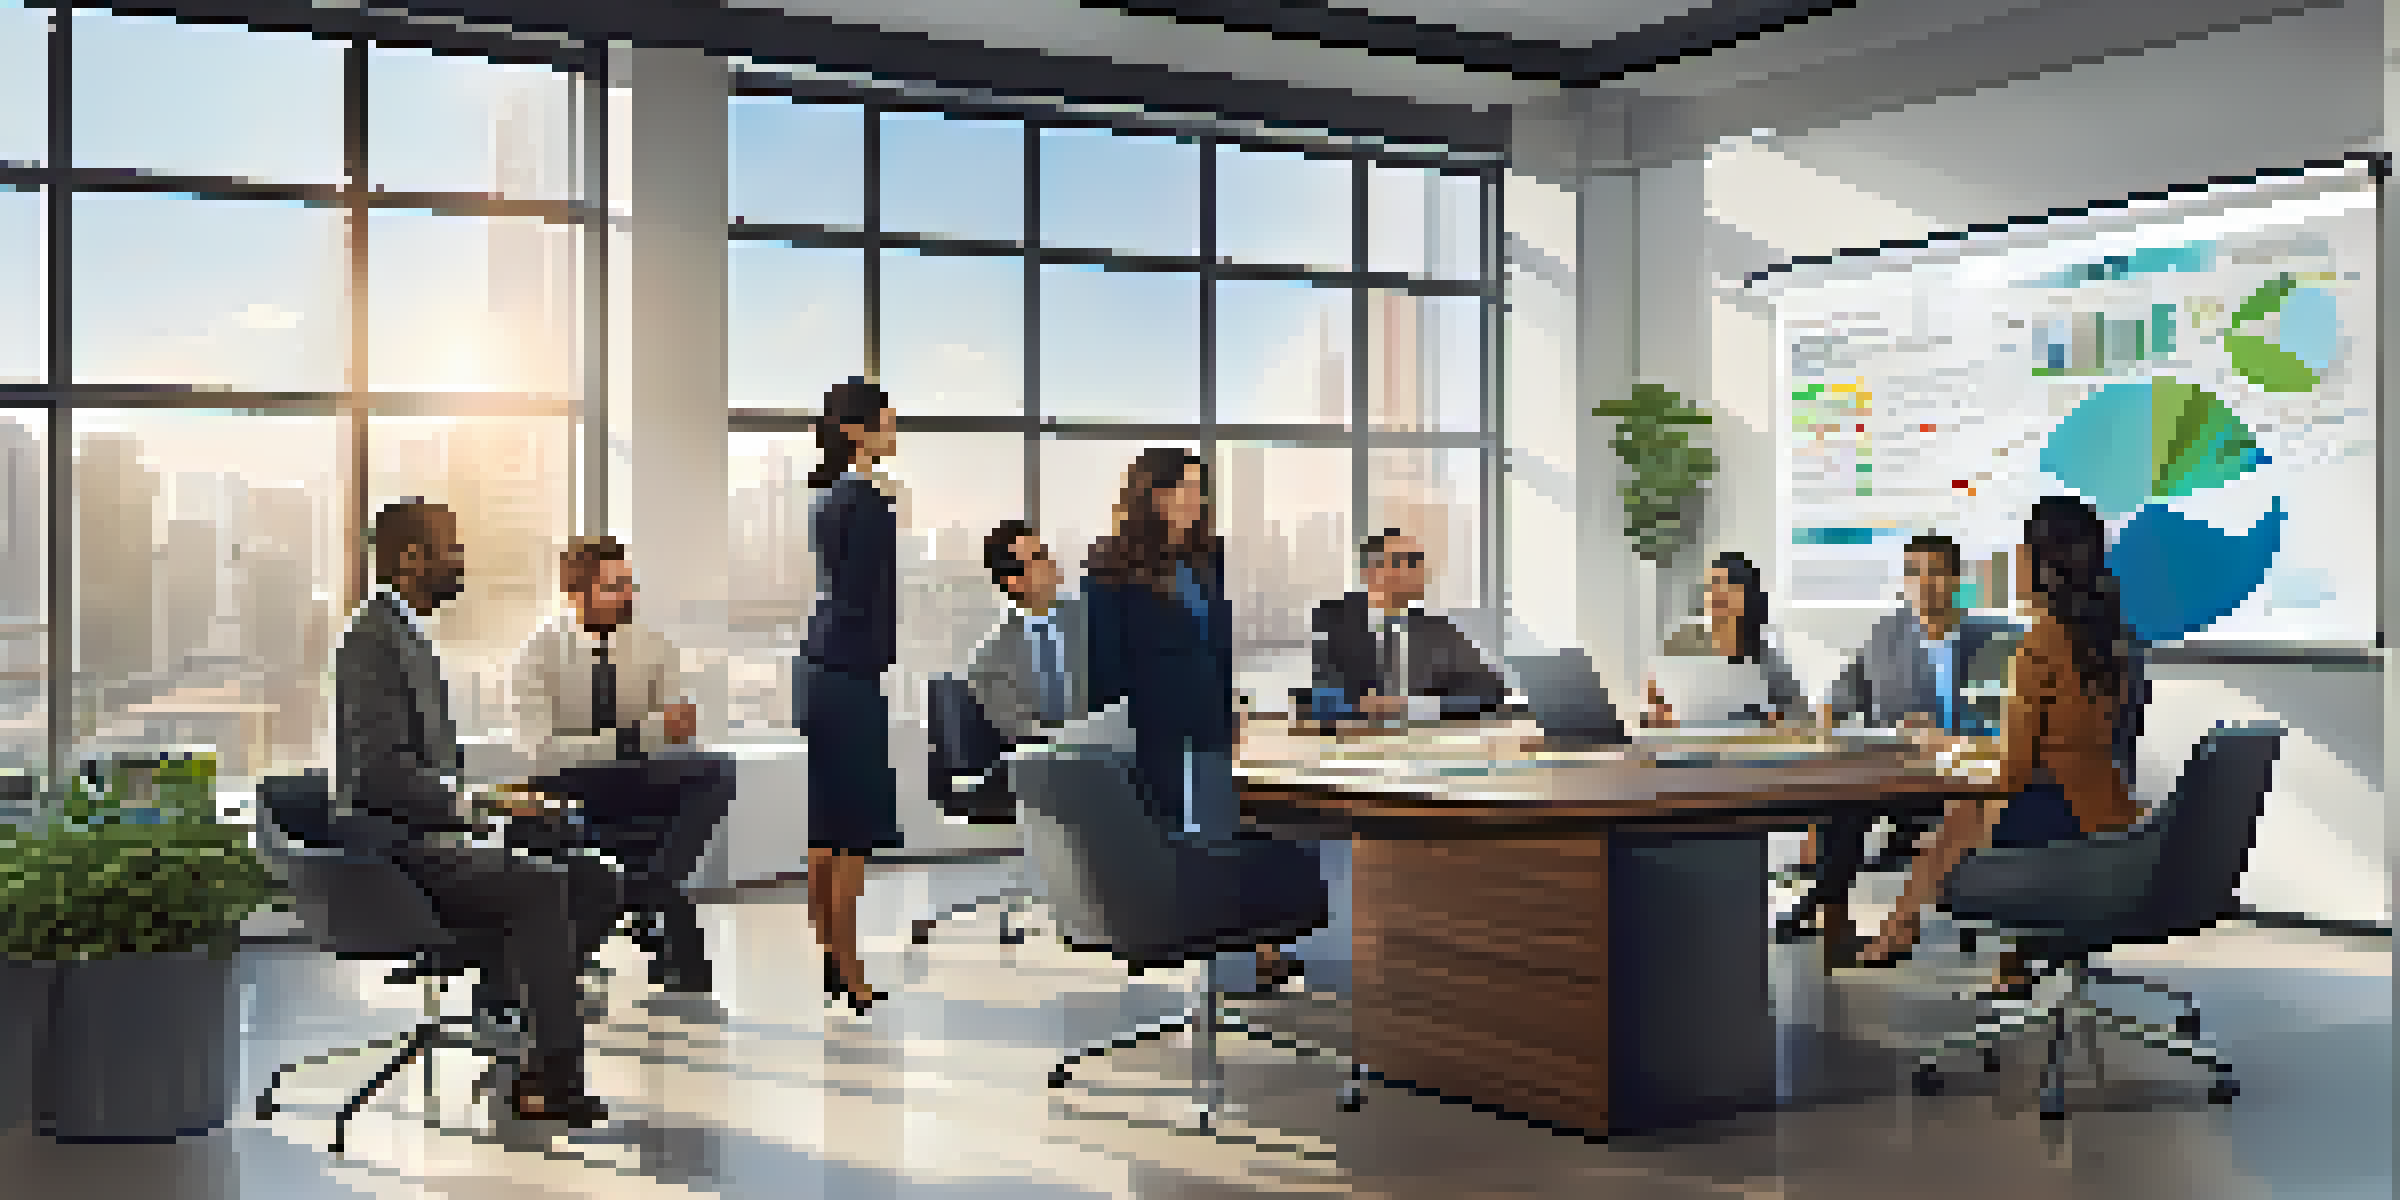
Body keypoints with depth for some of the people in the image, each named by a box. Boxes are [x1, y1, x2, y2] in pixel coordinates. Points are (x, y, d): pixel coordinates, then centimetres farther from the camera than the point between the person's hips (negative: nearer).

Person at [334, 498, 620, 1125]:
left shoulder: (411, 636, 19)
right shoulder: (374, 634, -12)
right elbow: (380, 772, -22)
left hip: (434, 832, 10)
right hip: (396, 845, -10)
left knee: (595, 880, -3)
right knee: (542, 884, -28)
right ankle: (553, 1080, -25)